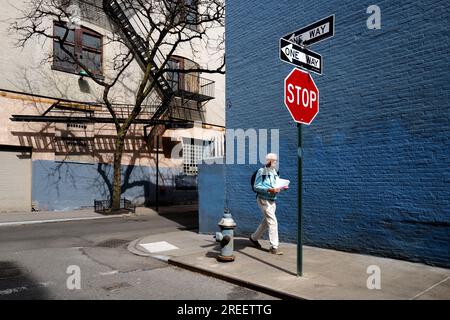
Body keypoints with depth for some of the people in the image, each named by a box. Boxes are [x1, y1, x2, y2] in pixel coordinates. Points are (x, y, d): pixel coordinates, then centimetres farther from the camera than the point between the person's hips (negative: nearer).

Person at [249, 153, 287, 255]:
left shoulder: (274, 172, 13)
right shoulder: (262, 171, -12)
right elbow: (256, 186, -16)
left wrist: (282, 187, -2)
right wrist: (269, 190, -26)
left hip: (272, 200, 8)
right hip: (264, 200, -8)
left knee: (266, 222, 17)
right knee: (273, 222, -11)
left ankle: (254, 237, 37)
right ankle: (274, 247, -4)